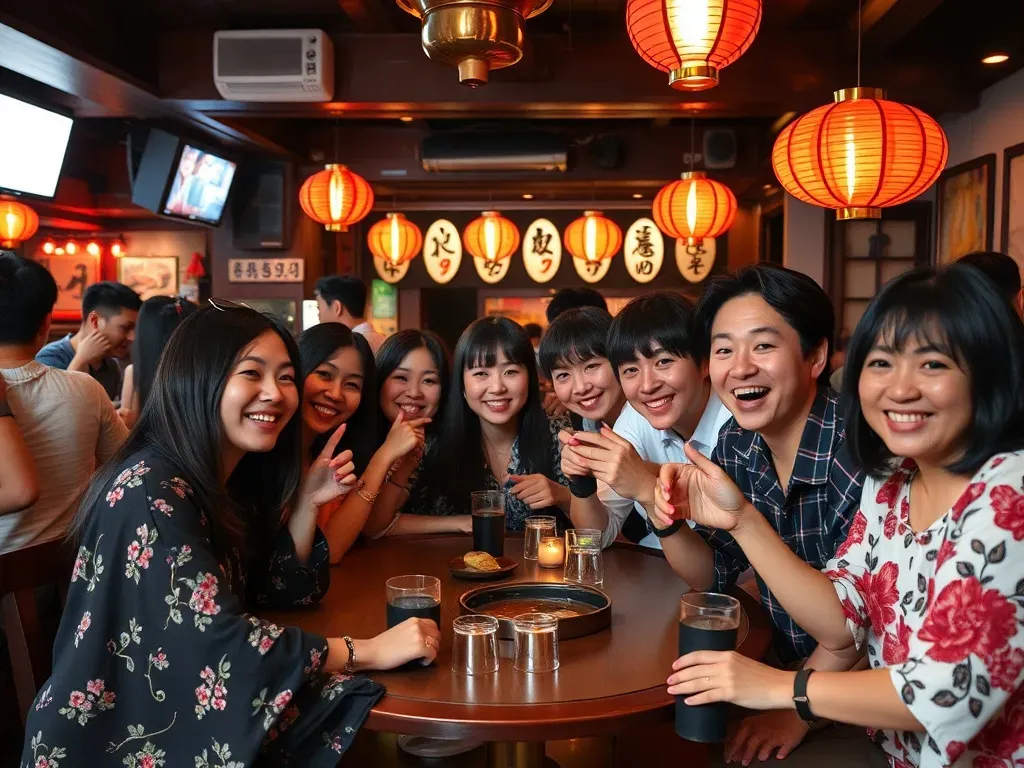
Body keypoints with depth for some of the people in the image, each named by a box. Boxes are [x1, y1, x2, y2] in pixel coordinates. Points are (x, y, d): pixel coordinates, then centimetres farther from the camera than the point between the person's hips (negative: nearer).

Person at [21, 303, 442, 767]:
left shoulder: (233, 478, 3)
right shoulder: (149, 490, -22)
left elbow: (281, 594, 9)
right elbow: (218, 642, -28)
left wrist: (307, 501, -5)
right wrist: (369, 652, -23)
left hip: (187, 709, 7)